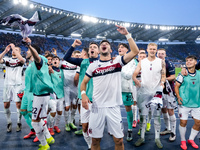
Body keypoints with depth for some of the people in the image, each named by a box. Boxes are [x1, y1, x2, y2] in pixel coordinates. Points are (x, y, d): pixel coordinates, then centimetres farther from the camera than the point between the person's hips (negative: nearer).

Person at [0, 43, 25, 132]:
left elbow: (21, 59, -20)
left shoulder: (20, 60, 5)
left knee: (18, 104, -3)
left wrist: (14, 48, -14)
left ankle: (19, 123, 11)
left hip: (17, 85, -3)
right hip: (7, 85, 3)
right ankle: (9, 123, 18)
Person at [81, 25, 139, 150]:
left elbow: (135, 51, -9)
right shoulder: (93, 65, 7)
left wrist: (127, 34, -11)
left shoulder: (117, 61, 2)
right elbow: (84, 82, 12)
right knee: (95, 139, 10)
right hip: (97, 107, 1)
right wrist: (83, 94, -7)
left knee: (119, 140, 7)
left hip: (114, 107, -1)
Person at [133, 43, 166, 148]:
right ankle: (142, 137, 19)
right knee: (142, 115, 6)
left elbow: (163, 75, 4)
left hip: (156, 91, -1)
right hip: (144, 91, 1)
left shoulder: (161, 62, 4)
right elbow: (134, 74, 2)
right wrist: (136, 80, -20)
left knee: (157, 115, 2)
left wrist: (162, 82, -17)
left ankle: (157, 138, 17)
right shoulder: (142, 62, 5)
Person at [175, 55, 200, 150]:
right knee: (183, 122, 0)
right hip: (184, 103, -4)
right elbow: (176, 86, -2)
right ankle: (183, 141, 22)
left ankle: (191, 139, 29)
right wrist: (178, 97, -14)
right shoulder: (182, 74, -5)